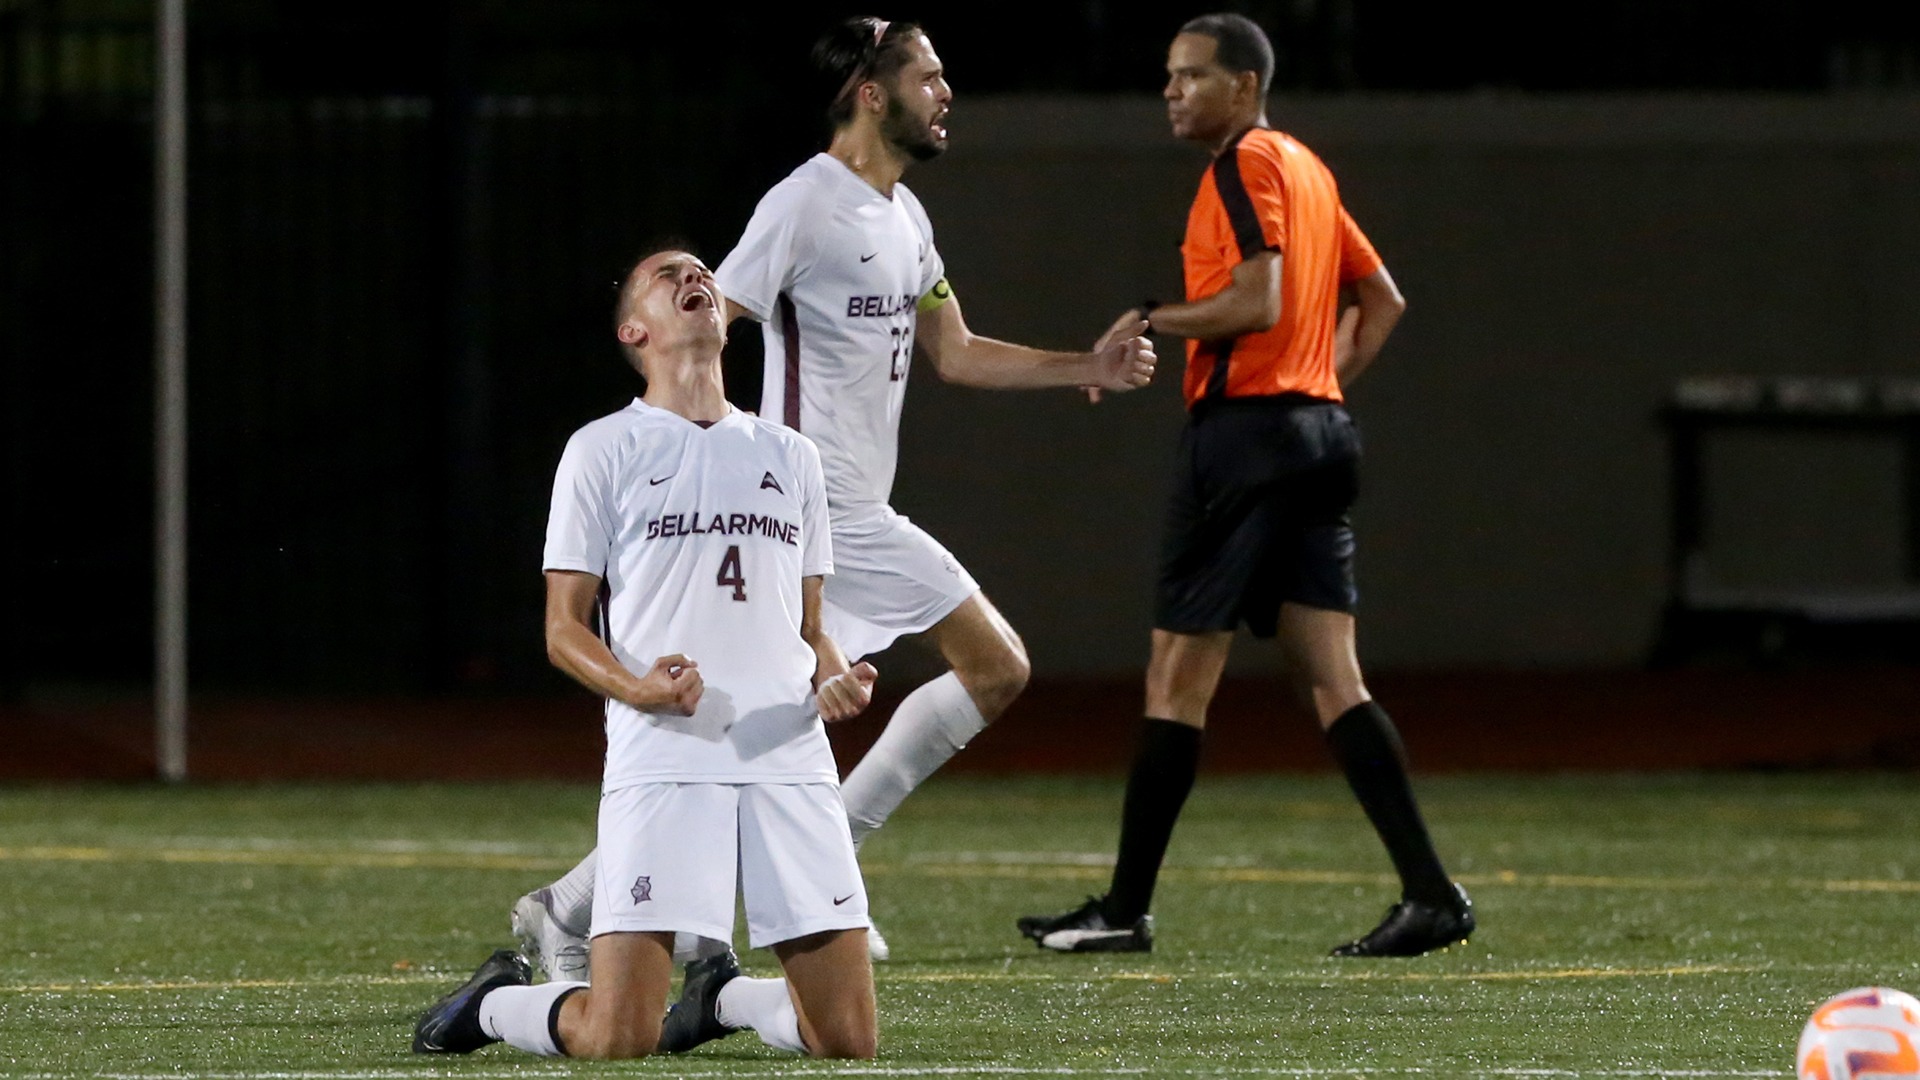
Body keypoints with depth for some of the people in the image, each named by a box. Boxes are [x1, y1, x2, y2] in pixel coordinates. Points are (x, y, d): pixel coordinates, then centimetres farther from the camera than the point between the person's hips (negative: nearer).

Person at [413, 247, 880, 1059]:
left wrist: (835, 682, 1)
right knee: (617, 1039, -14)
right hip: (659, 759, -4)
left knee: (848, 1039, -4)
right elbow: (563, 628, 3)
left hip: (790, 764, 4)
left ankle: (721, 995, 26)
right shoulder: (603, 450, 7)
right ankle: (496, 1003, 18)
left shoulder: (789, 456, 20)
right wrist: (636, 687, -17)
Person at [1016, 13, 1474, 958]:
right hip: (1318, 431, 9)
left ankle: (1126, 909, 0)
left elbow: (1257, 302, -20)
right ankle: (1428, 891, -6)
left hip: (1243, 429, -9)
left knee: (1177, 674, -3)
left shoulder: (1247, 164, -9)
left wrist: (1151, 322, -9)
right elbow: (1382, 300, 25)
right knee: (1330, 678, 4)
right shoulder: (1306, 169, 19)